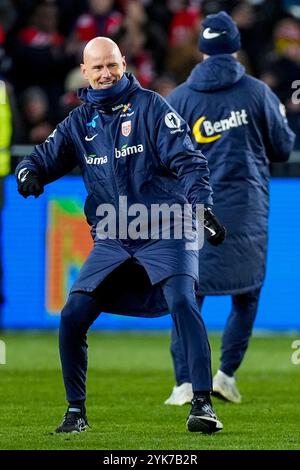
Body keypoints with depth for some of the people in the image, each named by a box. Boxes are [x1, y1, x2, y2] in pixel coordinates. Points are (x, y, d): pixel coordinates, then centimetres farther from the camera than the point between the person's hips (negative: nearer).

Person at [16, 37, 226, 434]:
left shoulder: (151, 107, -4)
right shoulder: (80, 121, 9)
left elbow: (188, 160, -11)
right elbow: (45, 157, 11)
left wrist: (202, 204, -27)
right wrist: (29, 173, -14)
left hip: (164, 233, -4)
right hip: (111, 242, 4)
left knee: (182, 303, -25)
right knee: (73, 317, -4)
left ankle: (203, 404, -23)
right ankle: (76, 412, 12)